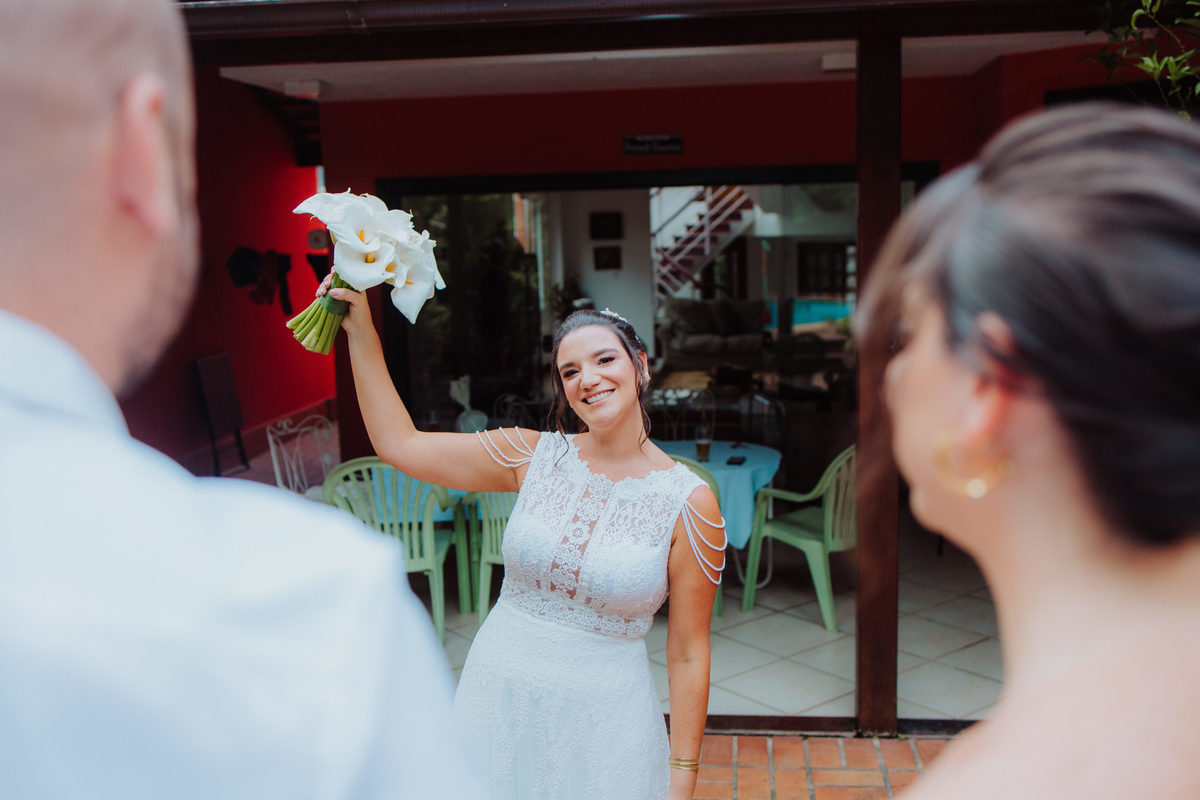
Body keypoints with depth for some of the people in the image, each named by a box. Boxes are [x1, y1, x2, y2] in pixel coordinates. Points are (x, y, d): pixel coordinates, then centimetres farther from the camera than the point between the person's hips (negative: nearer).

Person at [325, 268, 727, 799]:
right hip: (498, 695, 3)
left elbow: (688, 654, -6)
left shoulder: (689, 503, -10)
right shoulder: (535, 456, -3)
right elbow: (399, 445, -1)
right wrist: (361, 330, -4)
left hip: (603, 717, -2)